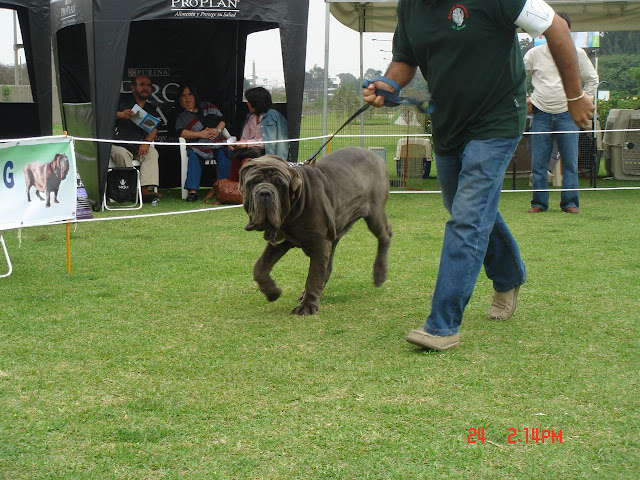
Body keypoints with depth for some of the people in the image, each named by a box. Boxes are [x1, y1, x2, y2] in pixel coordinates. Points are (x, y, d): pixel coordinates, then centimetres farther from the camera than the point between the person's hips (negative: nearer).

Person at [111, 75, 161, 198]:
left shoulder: (150, 109, 19)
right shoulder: (123, 102, 6)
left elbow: (154, 129, 7)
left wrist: (146, 142, -14)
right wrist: (119, 114, -27)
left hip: (138, 146, 4)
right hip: (118, 145, -3)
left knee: (152, 152, -24)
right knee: (122, 154, -35)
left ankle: (146, 188, -37)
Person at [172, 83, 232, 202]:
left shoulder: (207, 106, 24)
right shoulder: (181, 117, 16)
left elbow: (222, 119, 19)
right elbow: (179, 132, -3)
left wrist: (218, 130, -4)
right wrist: (201, 134, -14)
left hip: (219, 142, 1)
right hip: (199, 145, -1)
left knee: (224, 154, -31)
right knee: (193, 155, -34)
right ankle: (193, 190, -40)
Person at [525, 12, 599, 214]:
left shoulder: (577, 54, 5)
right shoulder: (535, 53, 4)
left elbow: (592, 79, 16)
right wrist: (524, 98, 6)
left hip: (567, 114, 0)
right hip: (541, 115, 0)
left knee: (570, 163, -2)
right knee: (538, 163, 0)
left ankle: (570, 203, 5)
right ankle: (539, 202, 8)